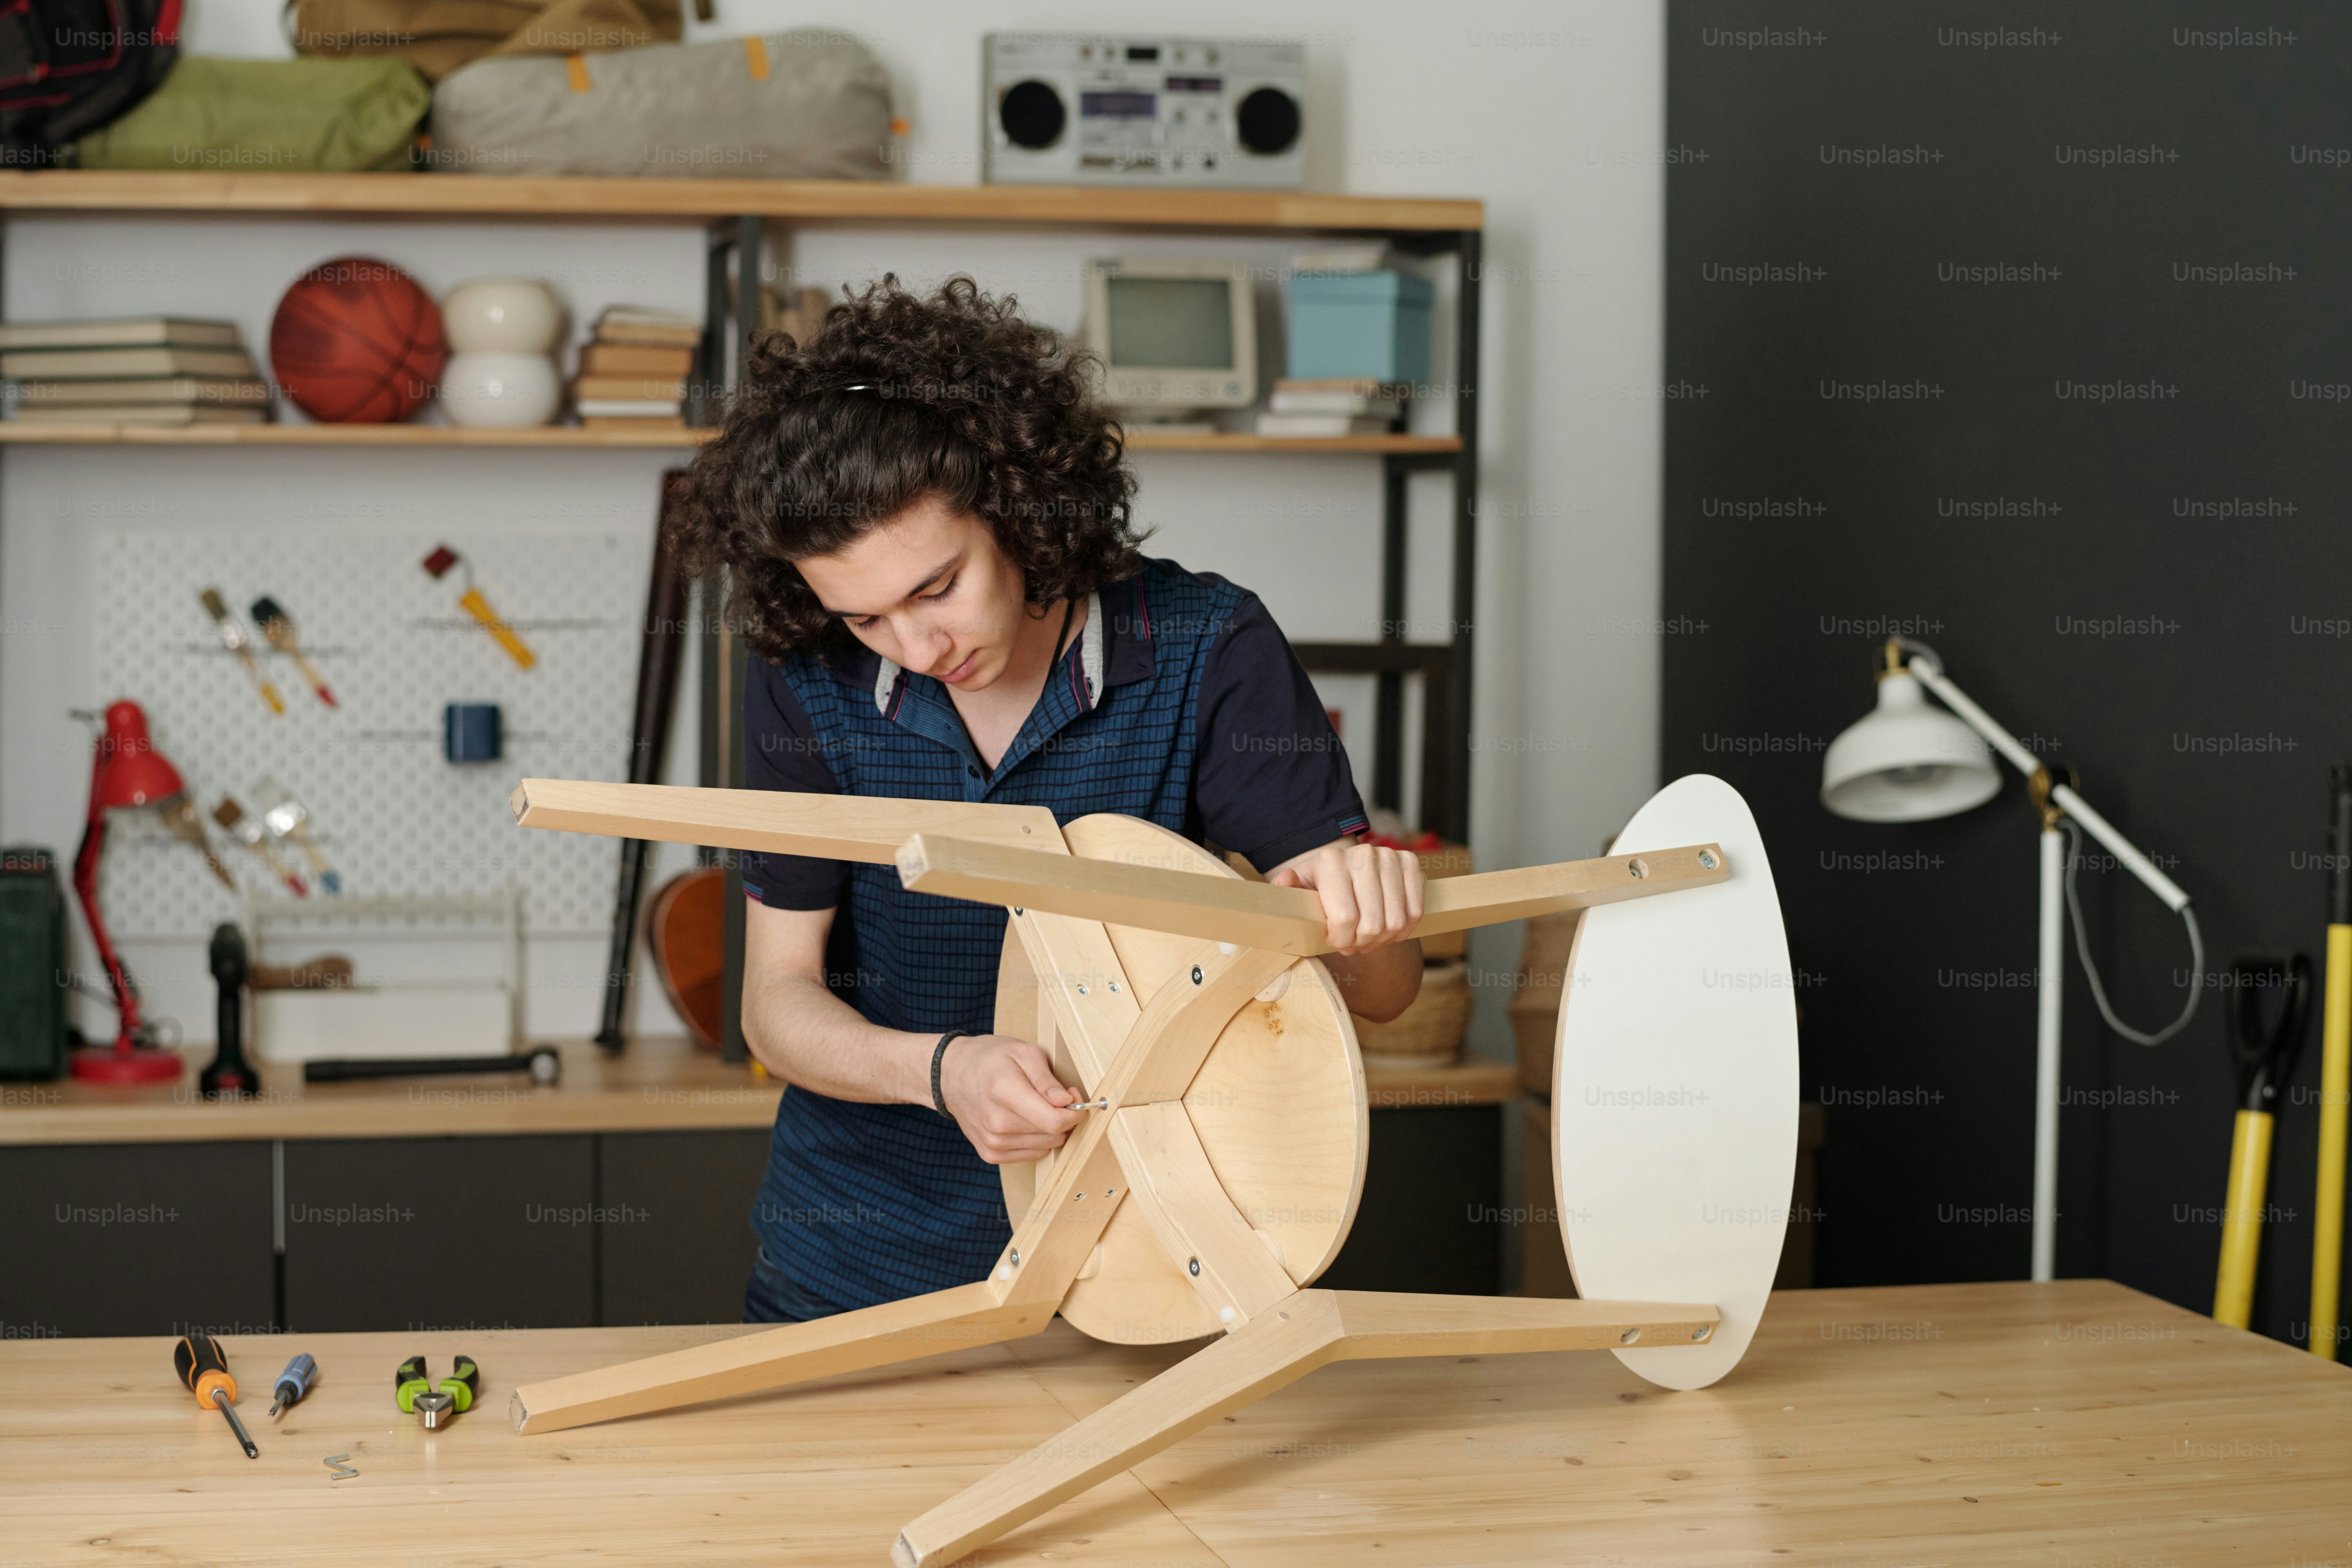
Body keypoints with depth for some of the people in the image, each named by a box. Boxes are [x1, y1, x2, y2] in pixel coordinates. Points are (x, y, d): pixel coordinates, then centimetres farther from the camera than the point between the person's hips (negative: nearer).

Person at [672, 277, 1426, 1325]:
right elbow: (778, 1000, -4)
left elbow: (1382, 987, -11)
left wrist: (1360, 903, -35)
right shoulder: (807, 682, -7)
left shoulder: (1207, 651, -11)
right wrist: (940, 1069, -24)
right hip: (851, 1277, -1)